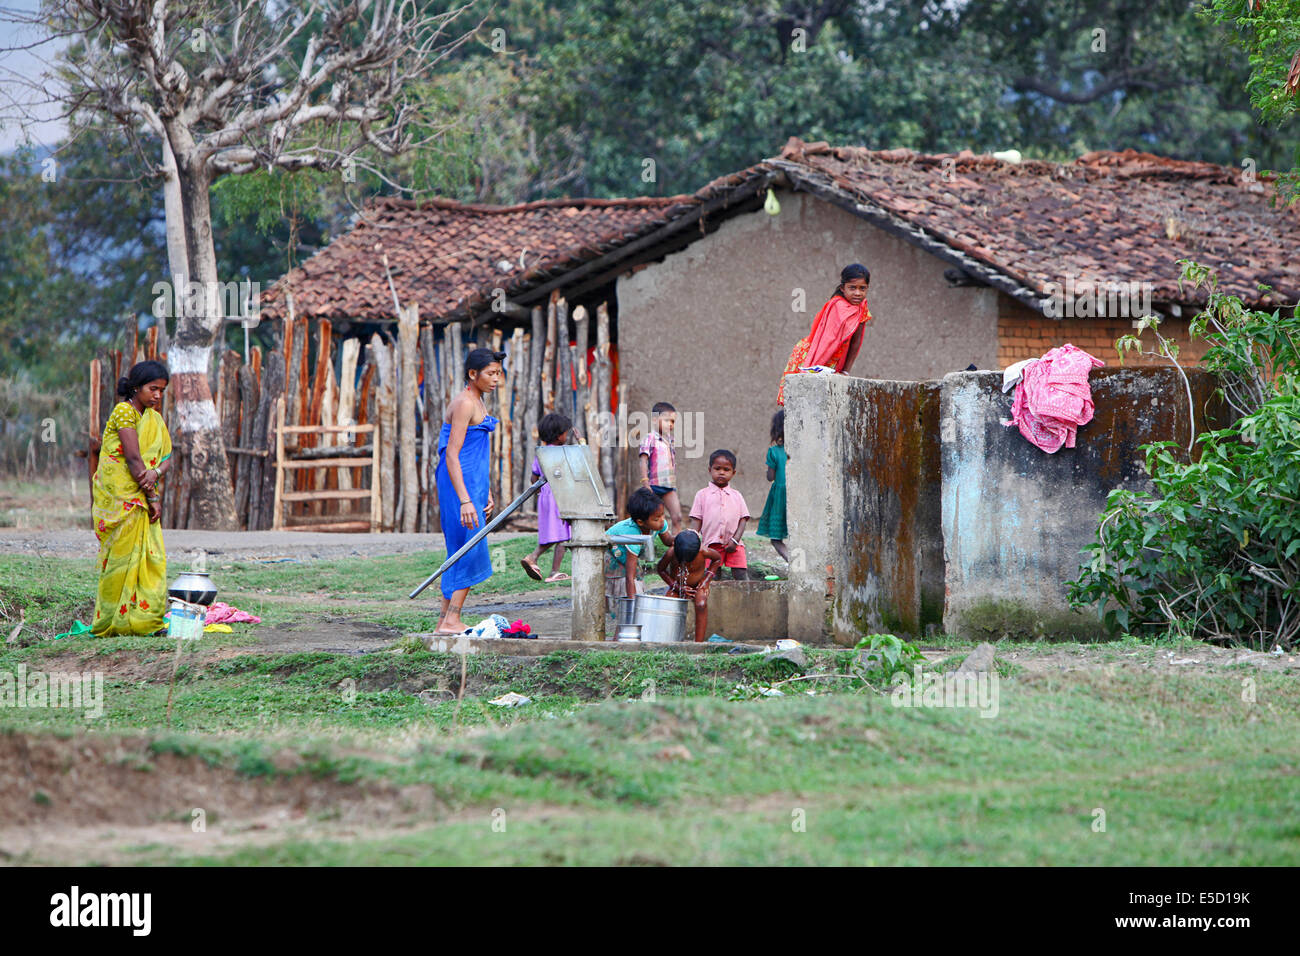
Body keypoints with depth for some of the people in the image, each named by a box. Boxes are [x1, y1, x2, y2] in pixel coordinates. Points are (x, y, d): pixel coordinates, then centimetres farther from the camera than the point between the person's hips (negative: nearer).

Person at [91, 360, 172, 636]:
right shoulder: (124, 411, -10)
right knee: (123, 556, -5)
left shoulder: (153, 417, 15)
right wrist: (153, 497, -13)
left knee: (152, 556, 4)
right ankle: (115, 621, 0)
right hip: (119, 497, -8)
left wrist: (155, 472, -15)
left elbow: (167, 458, 8)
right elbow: (133, 458, -16)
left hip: (141, 497, 8)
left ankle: (146, 618, 7)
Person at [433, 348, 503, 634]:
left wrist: (486, 493, 25)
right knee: (470, 550, -11)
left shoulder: (477, 402, 16)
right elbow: (452, 455, -21)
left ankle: (445, 621, 12)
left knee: (460, 553, 9)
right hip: (459, 484, -10)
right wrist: (465, 500, -26)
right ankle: (451, 621, -11)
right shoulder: (464, 404, -15)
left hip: (472, 482, 10)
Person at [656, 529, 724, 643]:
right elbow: (661, 569, -9)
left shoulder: (703, 552, -30)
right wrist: (677, 586, -18)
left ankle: (699, 643, -31)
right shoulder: (670, 554, -29)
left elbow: (717, 559, -7)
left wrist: (706, 580, -14)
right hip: (677, 585, 2)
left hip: (698, 585, -2)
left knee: (701, 605, -31)